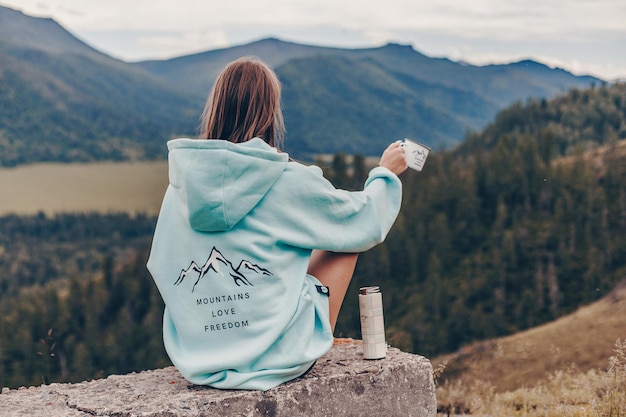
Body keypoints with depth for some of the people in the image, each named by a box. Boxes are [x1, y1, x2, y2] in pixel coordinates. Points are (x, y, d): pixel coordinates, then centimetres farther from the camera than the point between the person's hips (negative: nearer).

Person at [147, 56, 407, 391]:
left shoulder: (180, 182, -1)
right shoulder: (287, 181, -14)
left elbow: (160, 267, 9)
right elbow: (364, 220, 0)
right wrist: (384, 172, 19)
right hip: (277, 357, -6)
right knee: (346, 237, 13)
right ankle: (317, 345, 24)